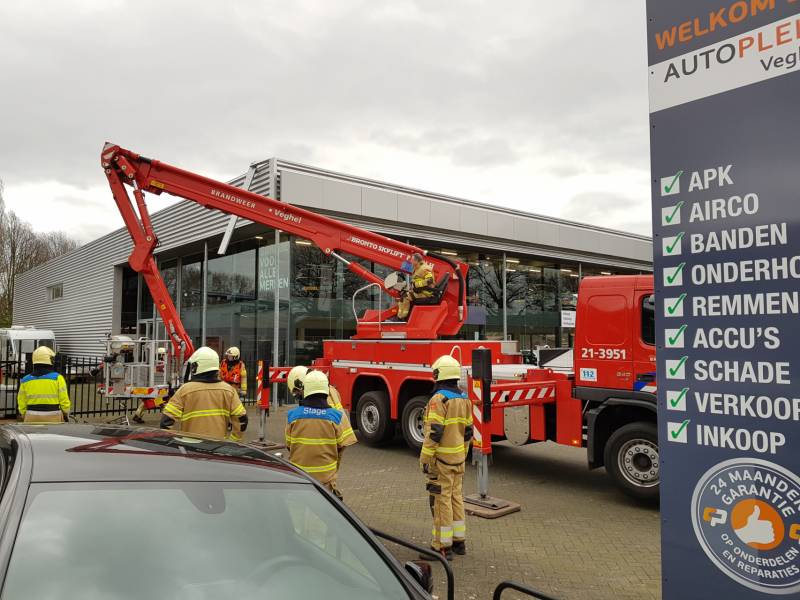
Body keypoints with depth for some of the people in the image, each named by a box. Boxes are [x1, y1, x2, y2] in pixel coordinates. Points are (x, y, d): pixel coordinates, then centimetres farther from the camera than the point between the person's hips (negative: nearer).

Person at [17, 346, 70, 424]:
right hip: (53, 419, -3)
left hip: (32, 419, 3)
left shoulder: (26, 380, 1)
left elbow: (22, 404, 5)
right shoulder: (57, 378, -9)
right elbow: (64, 400, -8)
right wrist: (66, 414, 7)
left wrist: (25, 419, 18)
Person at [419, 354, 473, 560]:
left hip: (442, 459, -8)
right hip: (458, 458, 8)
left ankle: (443, 547, 6)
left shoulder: (439, 399, -18)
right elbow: (468, 431, 13)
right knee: (456, 497, 17)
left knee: (441, 500, -1)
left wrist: (425, 459, -14)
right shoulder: (464, 399, 8)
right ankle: (459, 541, 26)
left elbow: (434, 433, -21)